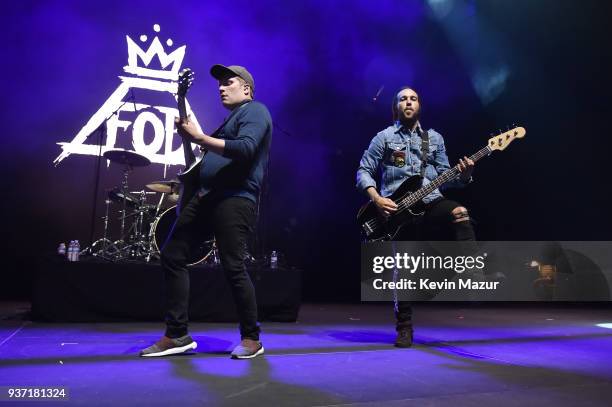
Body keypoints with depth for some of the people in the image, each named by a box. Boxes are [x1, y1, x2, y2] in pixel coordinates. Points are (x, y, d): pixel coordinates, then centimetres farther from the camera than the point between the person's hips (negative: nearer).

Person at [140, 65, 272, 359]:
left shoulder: (254, 111, 0)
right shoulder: (231, 118, 29)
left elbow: (245, 149, -20)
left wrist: (199, 138, -18)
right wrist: (190, 135, 16)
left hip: (236, 200, -10)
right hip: (207, 196, 10)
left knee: (233, 268, -11)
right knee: (172, 255, 4)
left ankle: (251, 339, 7)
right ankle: (177, 335, 10)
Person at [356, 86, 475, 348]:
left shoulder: (434, 138, 16)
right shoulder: (384, 138, 7)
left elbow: (443, 177, 14)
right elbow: (363, 171, 4)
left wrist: (463, 175, -7)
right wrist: (376, 198, -11)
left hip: (430, 201, 2)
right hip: (396, 207, -2)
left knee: (459, 213, -33)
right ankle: (404, 328, 14)